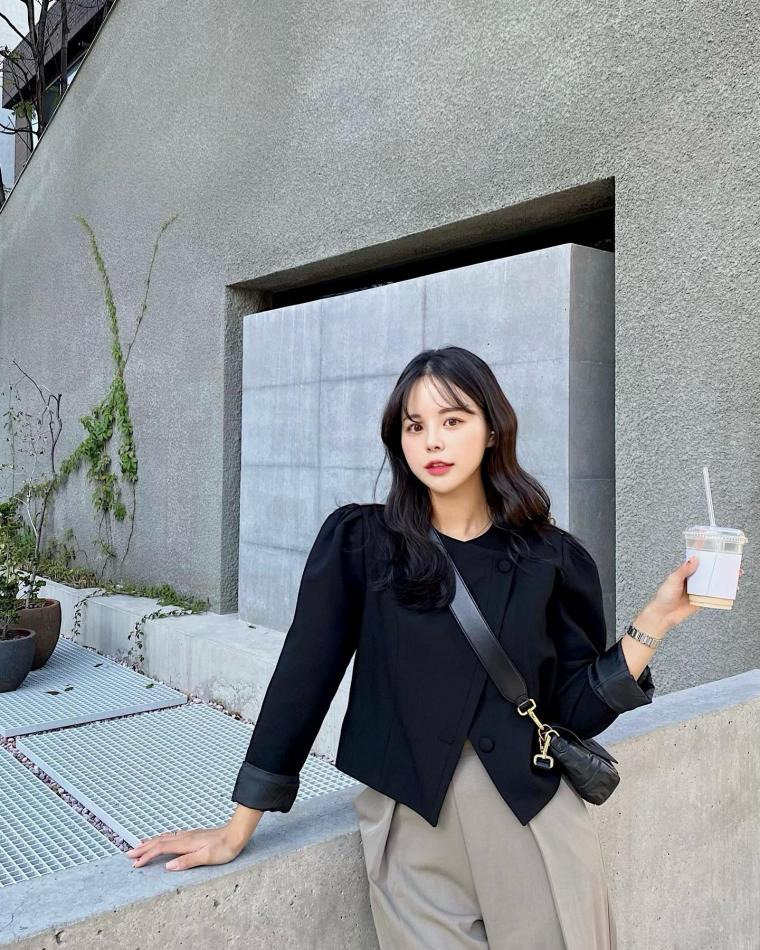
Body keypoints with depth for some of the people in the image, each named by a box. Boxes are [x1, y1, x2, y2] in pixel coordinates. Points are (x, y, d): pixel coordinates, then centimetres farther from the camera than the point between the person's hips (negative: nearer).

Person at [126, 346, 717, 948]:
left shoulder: (552, 558, -3)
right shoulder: (358, 541, -6)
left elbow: (577, 711, -1)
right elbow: (303, 676, -5)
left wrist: (657, 618, -11)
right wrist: (239, 829, -4)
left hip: (535, 827, 1)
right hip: (411, 836, -1)